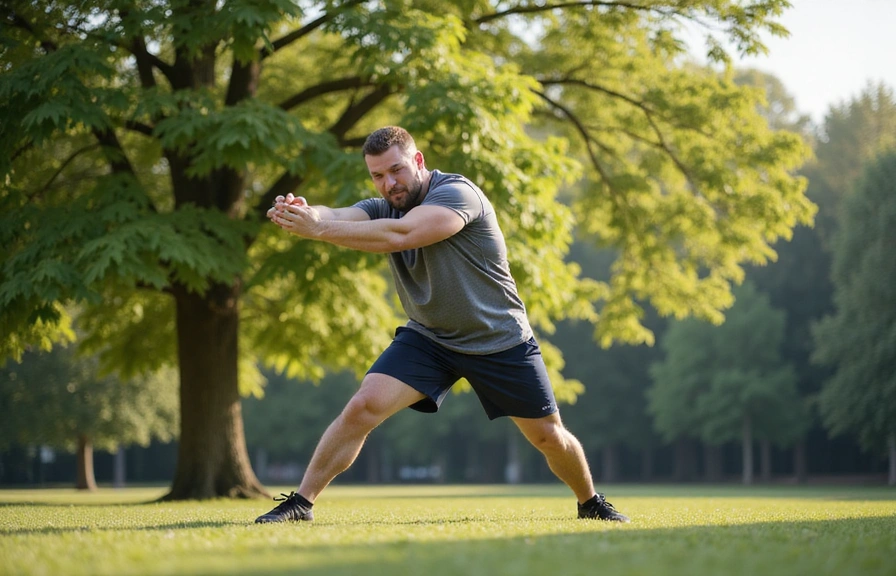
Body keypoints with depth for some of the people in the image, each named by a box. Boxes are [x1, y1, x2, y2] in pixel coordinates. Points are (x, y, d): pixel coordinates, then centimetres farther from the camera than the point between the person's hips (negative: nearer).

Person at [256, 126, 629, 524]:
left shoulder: (457, 193, -23)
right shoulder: (380, 208, -5)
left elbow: (399, 235, -40)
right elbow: (339, 217, -27)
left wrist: (318, 230, -49)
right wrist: (304, 213, -52)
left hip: (500, 340, -3)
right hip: (427, 338, 4)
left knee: (548, 436, 6)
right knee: (362, 407, -16)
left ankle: (591, 503, 34)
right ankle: (300, 503, -8)